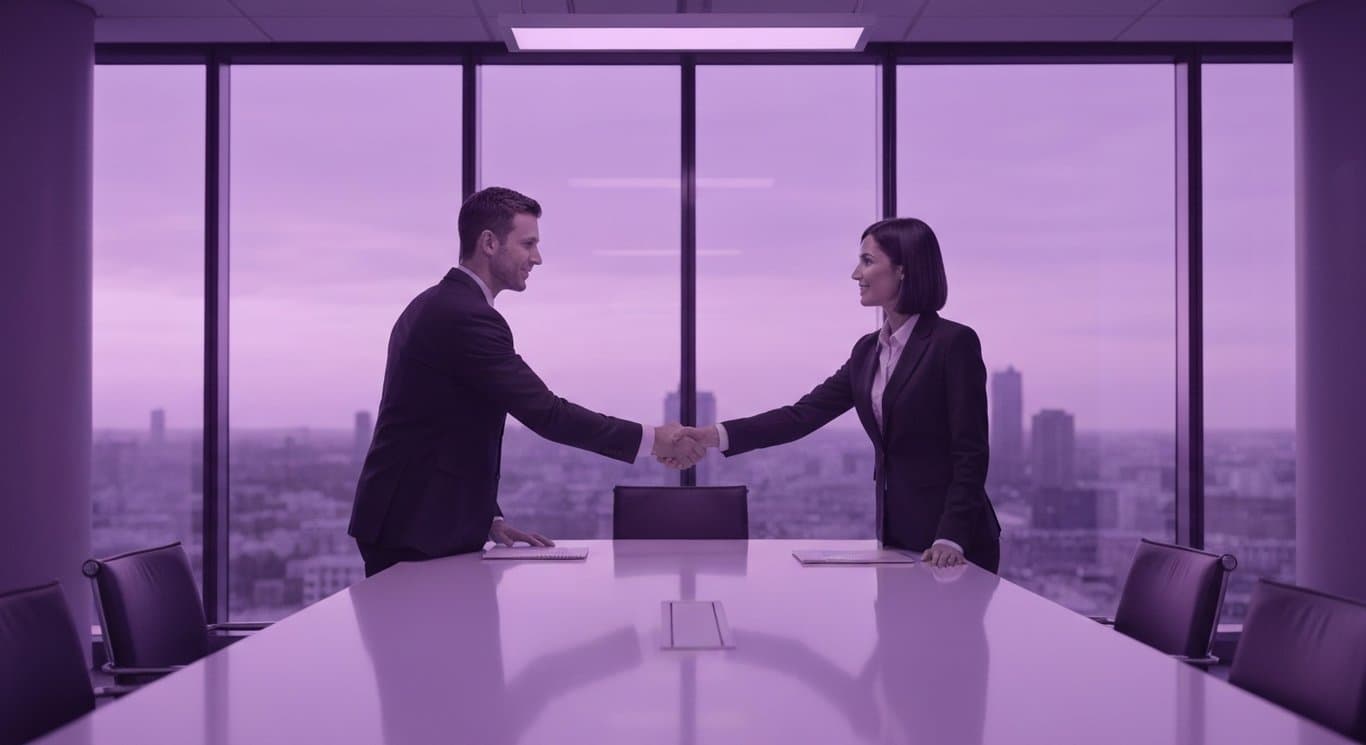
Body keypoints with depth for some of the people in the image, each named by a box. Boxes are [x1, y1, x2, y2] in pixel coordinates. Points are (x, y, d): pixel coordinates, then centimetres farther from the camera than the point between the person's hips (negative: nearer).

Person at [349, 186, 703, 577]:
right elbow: (545, 413, -21)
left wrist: (489, 519, 12)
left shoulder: (437, 306, 14)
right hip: (416, 532, -10)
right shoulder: (466, 316, -18)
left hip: (413, 522, 10)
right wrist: (651, 439, -15)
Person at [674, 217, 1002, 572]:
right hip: (896, 536, 6)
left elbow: (971, 454, -14)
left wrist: (951, 539, -23)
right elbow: (803, 415, 2)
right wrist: (712, 436, -7)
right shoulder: (868, 350, 9)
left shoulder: (955, 342, -12)